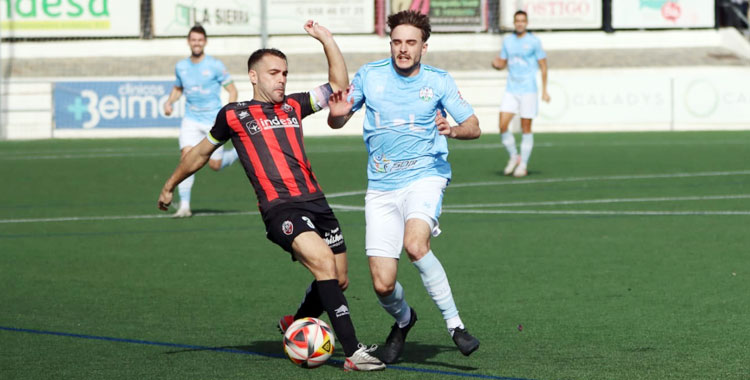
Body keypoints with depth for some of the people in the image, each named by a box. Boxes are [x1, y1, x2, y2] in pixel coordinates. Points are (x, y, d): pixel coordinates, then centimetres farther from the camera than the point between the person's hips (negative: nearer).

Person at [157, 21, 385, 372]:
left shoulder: (292, 106, 19)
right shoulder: (234, 115, 9)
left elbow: (339, 85, 19)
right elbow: (201, 152, 22)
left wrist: (326, 40, 11)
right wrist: (170, 186, 31)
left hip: (315, 200, 6)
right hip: (279, 207, -6)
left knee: (338, 279, 5)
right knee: (322, 261, -25)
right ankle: (354, 353, -28)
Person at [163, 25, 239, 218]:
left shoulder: (215, 65, -7)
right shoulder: (181, 66, 5)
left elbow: (232, 90, -3)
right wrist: (169, 102, 4)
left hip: (214, 120, -2)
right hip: (191, 120, 3)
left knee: (215, 165, 1)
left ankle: (240, 152, 35)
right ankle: (184, 205, -17)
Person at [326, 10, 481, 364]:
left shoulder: (438, 81, 0)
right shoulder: (370, 75, 3)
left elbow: (474, 127, 3)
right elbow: (336, 121, 10)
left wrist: (452, 130, -20)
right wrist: (337, 114, -14)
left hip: (425, 176, -2)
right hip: (381, 186, 2)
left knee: (415, 243, -34)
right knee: (383, 285, -5)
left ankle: (455, 324, -21)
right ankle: (403, 320, 32)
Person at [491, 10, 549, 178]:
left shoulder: (534, 41, -3)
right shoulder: (507, 41, 9)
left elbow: (543, 66, -1)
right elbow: (502, 63, 18)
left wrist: (544, 90, -5)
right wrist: (497, 64, -7)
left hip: (528, 90, -4)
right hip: (511, 90, 4)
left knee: (526, 128, -1)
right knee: (503, 125, -7)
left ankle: (523, 164, 8)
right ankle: (513, 156, 12)